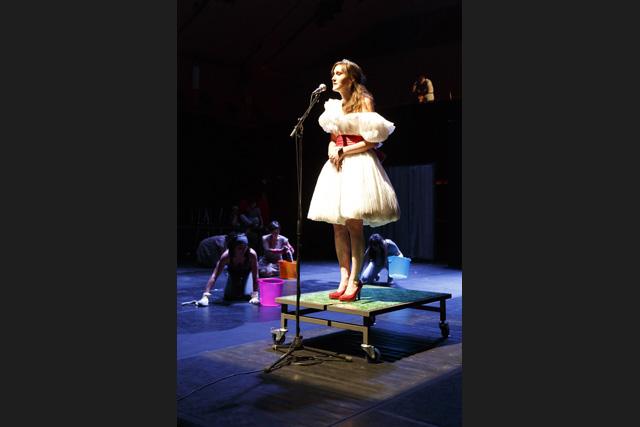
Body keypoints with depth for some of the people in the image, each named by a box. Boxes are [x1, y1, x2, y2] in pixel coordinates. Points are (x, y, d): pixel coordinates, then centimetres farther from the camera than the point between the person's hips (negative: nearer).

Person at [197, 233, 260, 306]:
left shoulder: (252, 254, -40)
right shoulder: (226, 256, -38)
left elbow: (255, 276, -33)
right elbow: (214, 277, -39)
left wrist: (255, 296, -40)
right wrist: (205, 296, -49)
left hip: (248, 271, -1)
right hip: (234, 272, 1)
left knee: (248, 296, -19)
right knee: (229, 297, -11)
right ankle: (239, 284, 23)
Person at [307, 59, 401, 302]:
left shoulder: (364, 102, 0)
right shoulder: (336, 106, 21)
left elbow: (373, 141, -9)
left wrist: (344, 151, -11)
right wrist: (333, 151, 0)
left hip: (358, 163, -7)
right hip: (338, 164, 7)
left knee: (353, 223, -12)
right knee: (338, 225, 1)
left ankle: (354, 281, -7)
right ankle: (344, 279, 5)